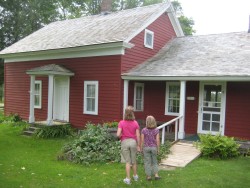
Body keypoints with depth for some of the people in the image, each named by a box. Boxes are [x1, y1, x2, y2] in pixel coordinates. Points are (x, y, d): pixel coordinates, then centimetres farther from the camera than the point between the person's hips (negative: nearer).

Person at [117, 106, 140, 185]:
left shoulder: (121, 123, -8)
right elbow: (138, 135, -4)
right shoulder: (135, 123, -4)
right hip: (133, 142, 2)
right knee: (134, 161, 18)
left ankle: (128, 179, 10)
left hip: (125, 142, -2)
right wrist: (138, 146, 4)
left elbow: (118, 134, -15)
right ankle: (135, 176, 35)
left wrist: (121, 136, 8)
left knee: (128, 162, 7)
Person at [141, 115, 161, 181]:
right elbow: (158, 140, -8)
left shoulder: (144, 130, -12)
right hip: (154, 147, 1)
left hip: (146, 148, -1)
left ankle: (149, 176, 12)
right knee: (154, 161, 16)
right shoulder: (156, 130, -8)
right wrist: (158, 149, 2)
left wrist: (141, 148, 1)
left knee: (147, 162, 8)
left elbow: (142, 140, -10)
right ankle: (156, 175, 10)